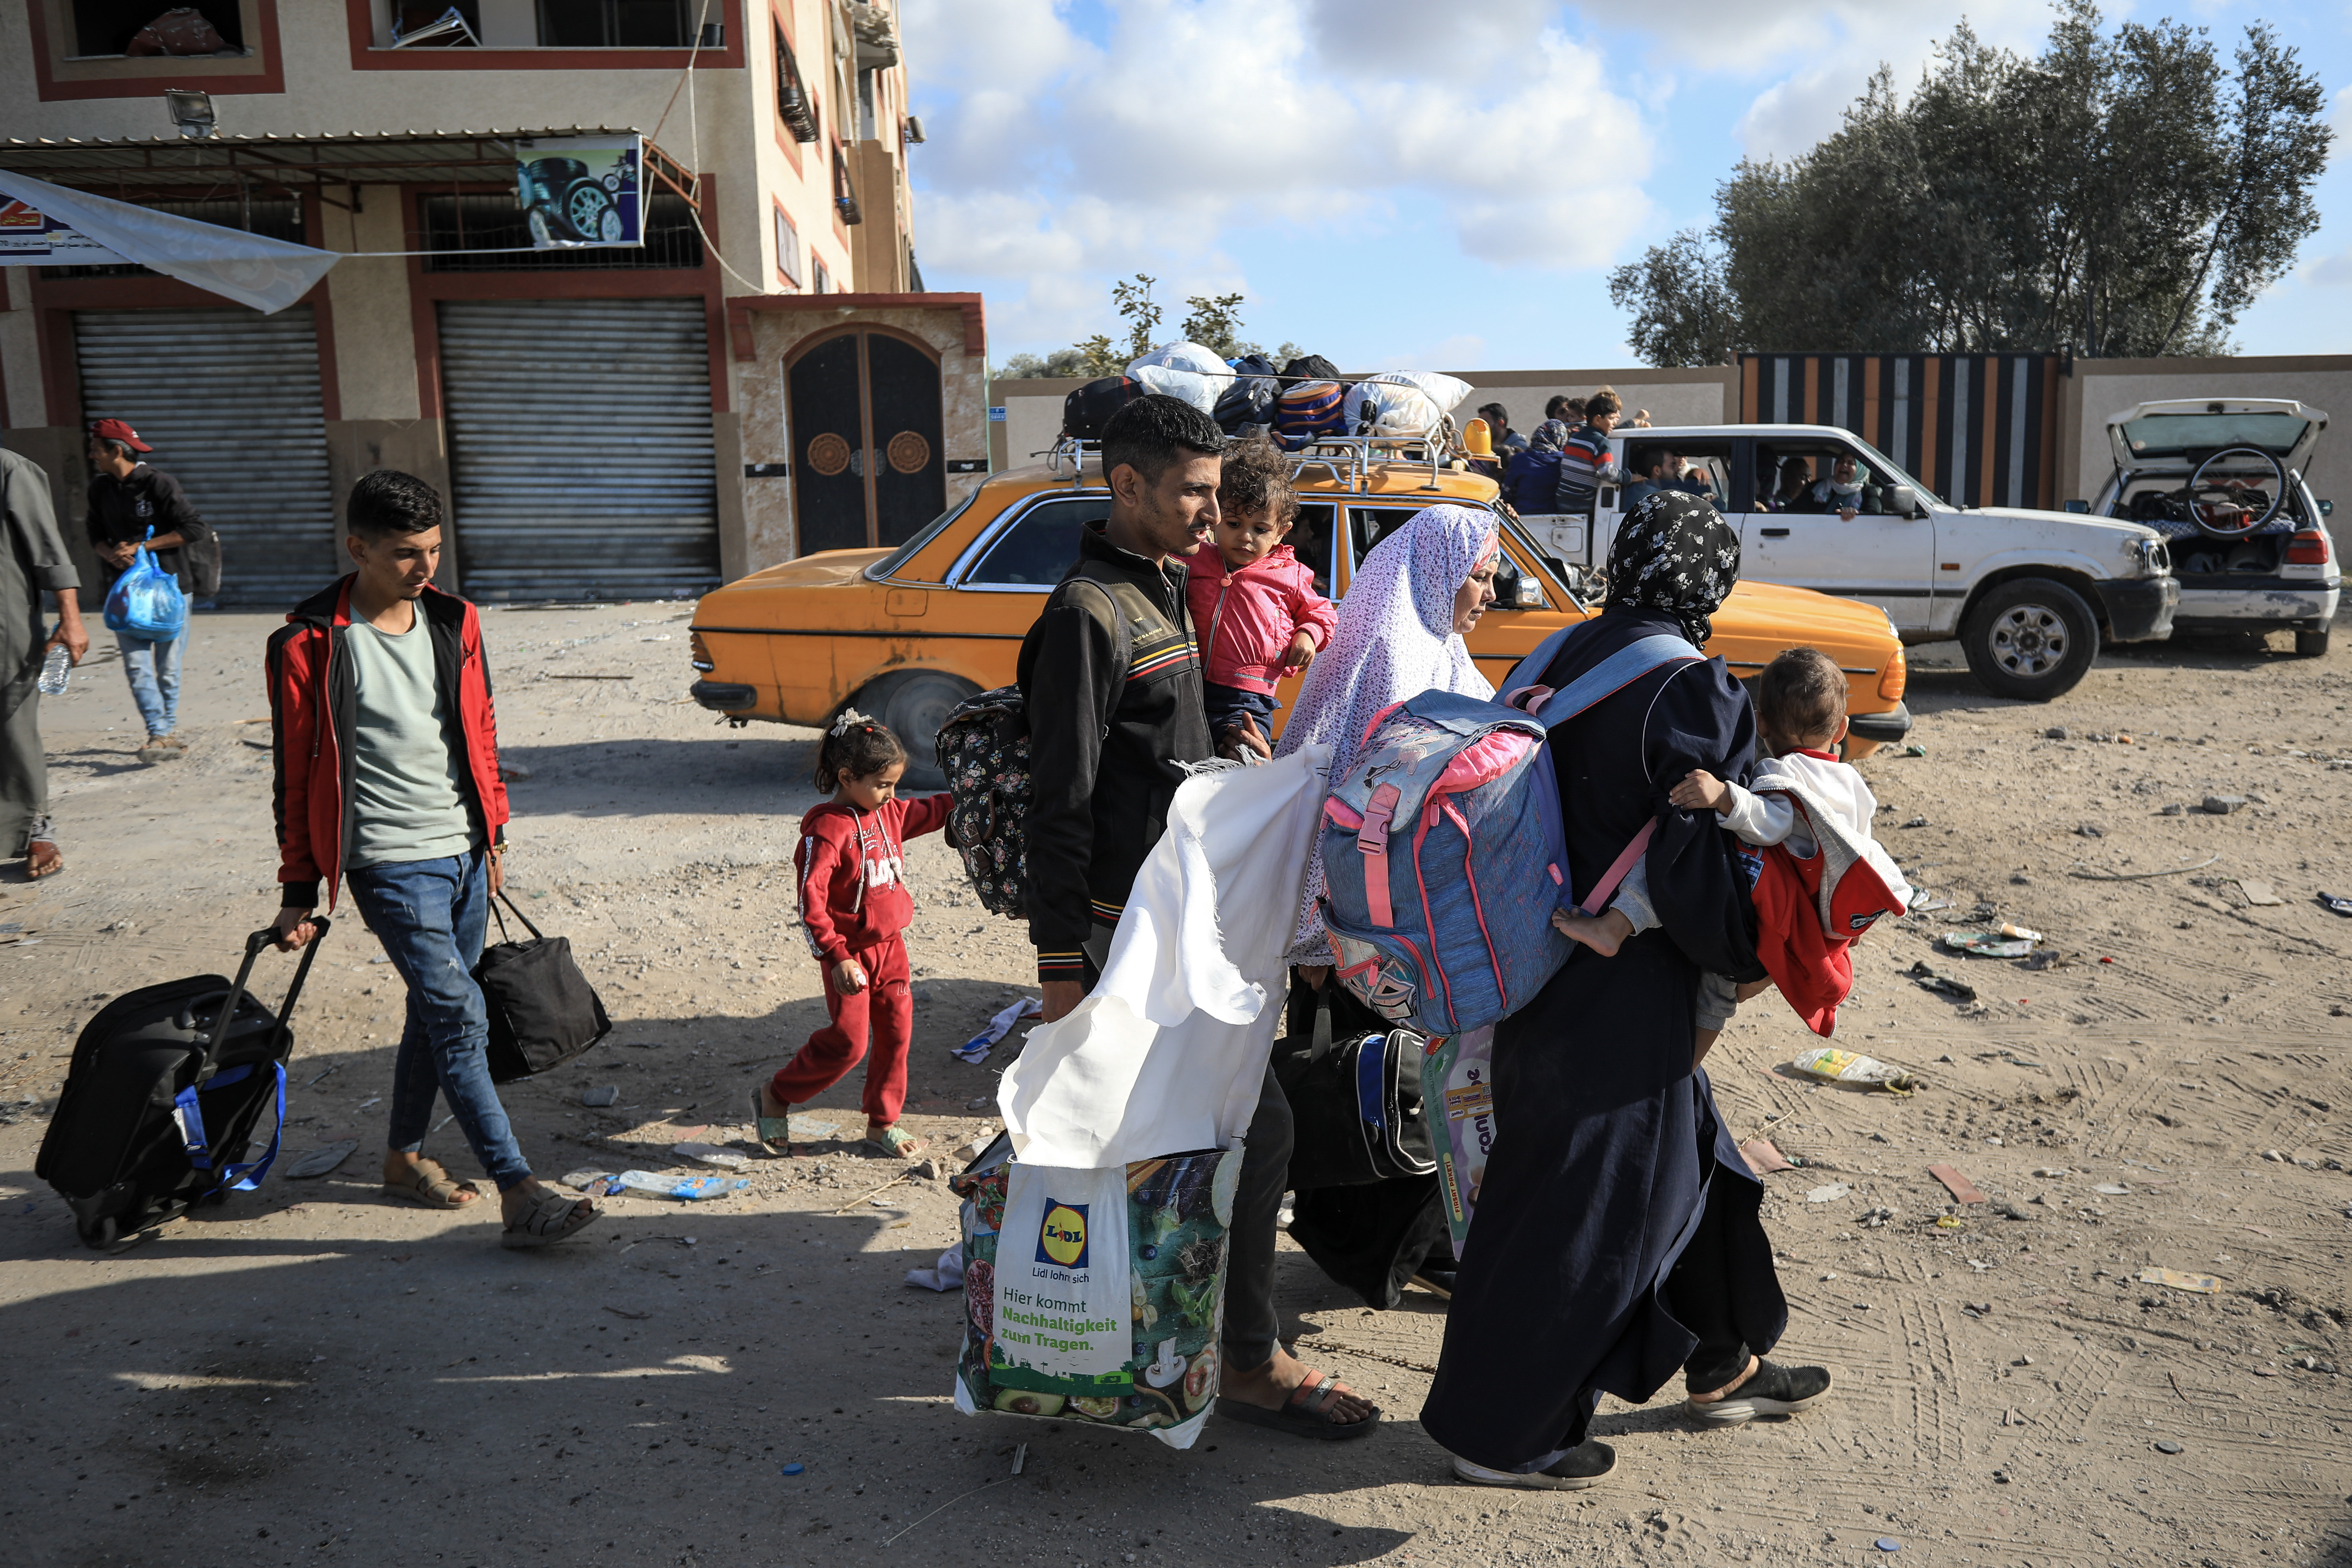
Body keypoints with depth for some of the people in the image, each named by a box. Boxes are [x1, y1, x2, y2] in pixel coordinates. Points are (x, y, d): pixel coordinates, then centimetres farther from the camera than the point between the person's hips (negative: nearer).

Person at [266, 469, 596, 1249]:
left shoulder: (455, 622, 6)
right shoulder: (310, 646, -10)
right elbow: (296, 773, -5)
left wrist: (493, 837, 18)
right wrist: (299, 890, -3)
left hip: (463, 851, 6)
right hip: (390, 862, -6)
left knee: (437, 1009, 15)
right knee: (460, 1016, -12)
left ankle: (404, 1156, 34)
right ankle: (520, 1192, -13)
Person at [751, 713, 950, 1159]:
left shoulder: (890, 814, 6)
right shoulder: (827, 830, -19)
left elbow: (933, 812, 27)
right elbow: (812, 901, -23)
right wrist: (837, 958, -26)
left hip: (890, 946, 8)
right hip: (851, 953, -8)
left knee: (897, 1033, 10)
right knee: (848, 1042, -6)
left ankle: (882, 1123, 24)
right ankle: (775, 1097, 15)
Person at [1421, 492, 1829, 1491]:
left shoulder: (1564, 657, 4)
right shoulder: (1693, 690, -19)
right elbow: (1710, 857, -20)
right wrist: (1750, 956, -3)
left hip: (1546, 957, 9)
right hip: (1624, 993, -9)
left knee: (1683, 1157, 24)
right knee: (1584, 1197, 4)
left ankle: (1721, 1368, 43)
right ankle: (1500, 1434, 18)